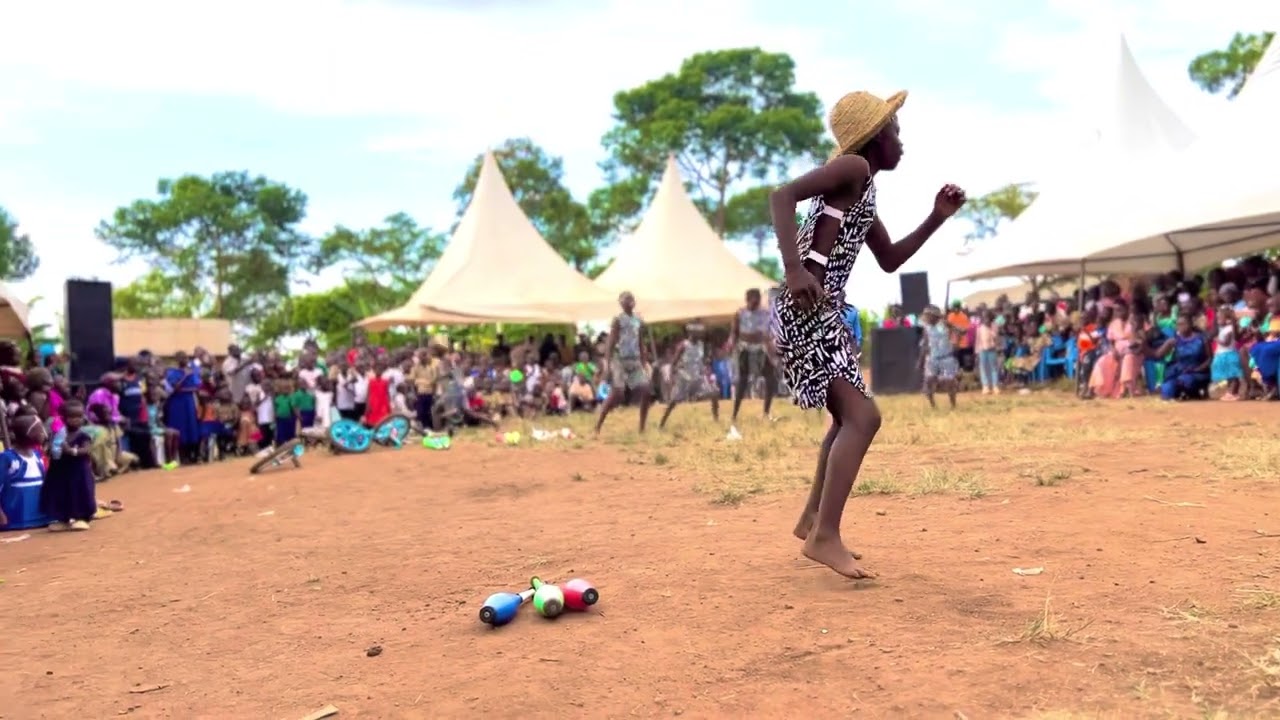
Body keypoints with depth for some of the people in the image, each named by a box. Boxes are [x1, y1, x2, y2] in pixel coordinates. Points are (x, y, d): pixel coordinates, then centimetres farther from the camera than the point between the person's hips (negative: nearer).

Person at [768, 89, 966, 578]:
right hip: (806, 310, -11)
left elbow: (890, 260, 30)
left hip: (823, 313, 11)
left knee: (848, 417, 21)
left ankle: (813, 519, 30)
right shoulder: (853, 168, -6)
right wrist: (794, 270, -31)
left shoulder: (863, 191, 23)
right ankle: (824, 537, -14)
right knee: (863, 416, -15)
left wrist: (937, 218, 21)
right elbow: (782, 195, -21)